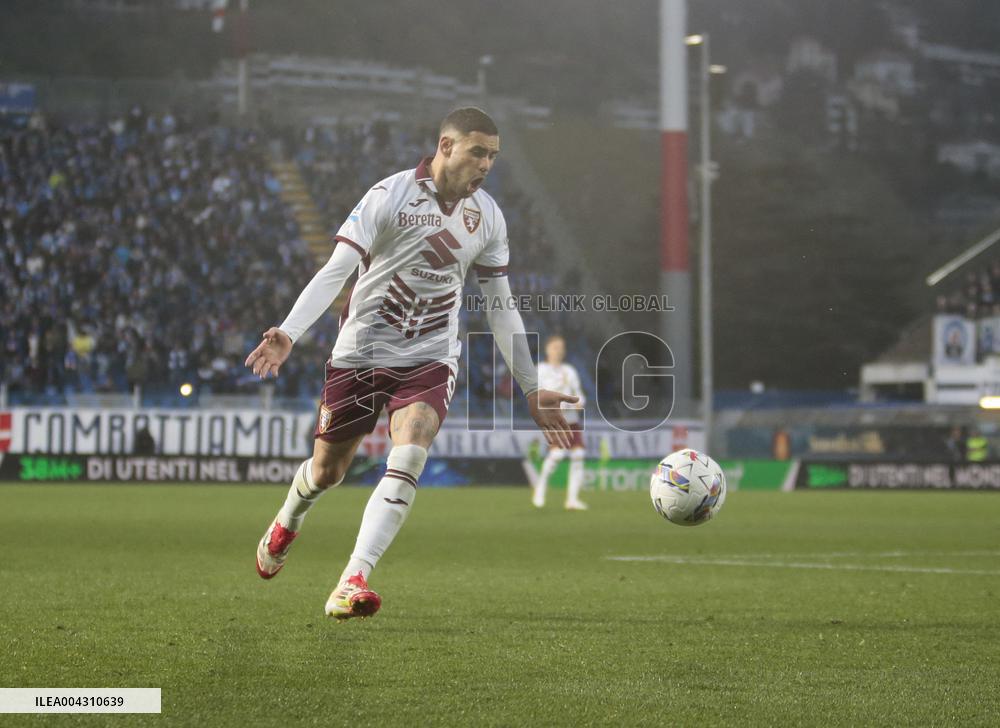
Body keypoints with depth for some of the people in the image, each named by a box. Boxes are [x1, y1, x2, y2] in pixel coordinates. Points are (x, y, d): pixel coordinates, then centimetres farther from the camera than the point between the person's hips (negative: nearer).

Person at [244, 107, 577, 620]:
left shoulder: (487, 216, 3)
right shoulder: (389, 196, -12)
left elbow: (500, 306, 11)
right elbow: (335, 271, -16)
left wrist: (532, 390, 12)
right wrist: (288, 333, -30)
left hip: (430, 359, 2)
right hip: (360, 351, -2)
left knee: (408, 460, -24)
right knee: (326, 471, 11)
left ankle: (352, 584, -28)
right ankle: (287, 522, 48)